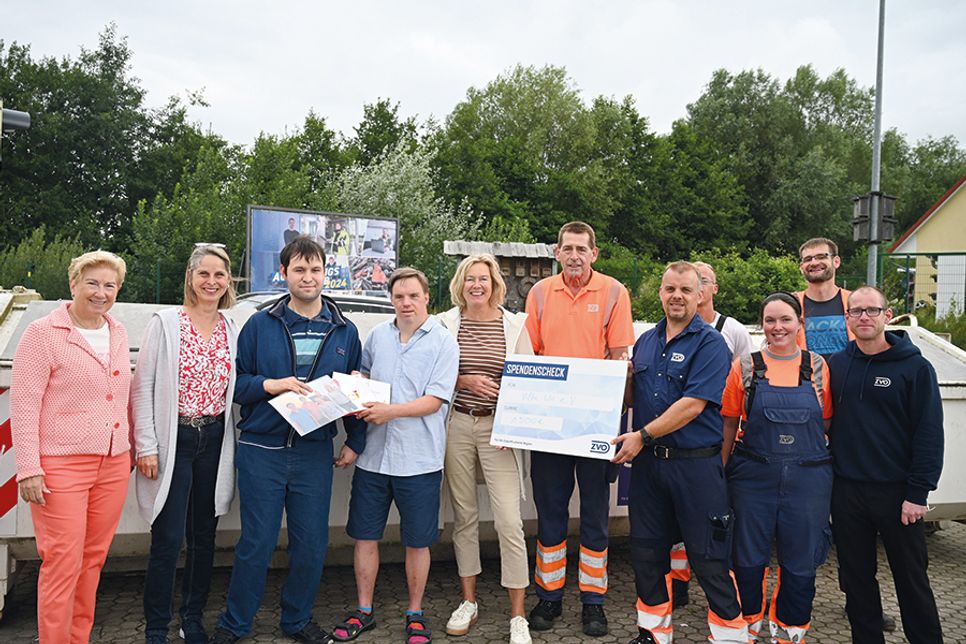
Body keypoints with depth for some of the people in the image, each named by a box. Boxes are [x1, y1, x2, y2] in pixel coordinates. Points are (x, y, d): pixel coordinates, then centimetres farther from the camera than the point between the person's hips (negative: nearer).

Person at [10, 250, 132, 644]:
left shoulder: (118, 333, 11)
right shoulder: (43, 333, -6)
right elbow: (23, 405, -9)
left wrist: (132, 448, 17)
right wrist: (28, 468, -13)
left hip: (113, 465, 6)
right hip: (61, 465, -5)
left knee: (93, 559, 12)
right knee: (63, 563, -3)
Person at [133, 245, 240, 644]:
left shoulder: (232, 331, 7)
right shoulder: (166, 322, -4)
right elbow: (142, 387, -5)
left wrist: (232, 446, 6)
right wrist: (146, 446, -10)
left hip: (214, 441, 4)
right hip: (174, 440, -4)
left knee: (204, 537, 12)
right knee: (169, 539, -3)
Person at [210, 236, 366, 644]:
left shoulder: (345, 331, 7)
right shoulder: (260, 325, 1)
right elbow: (234, 383, 2)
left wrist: (354, 442, 8)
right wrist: (270, 385, -15)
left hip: (315, 454, 2)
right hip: (261, 451, -2)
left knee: (312, 545, 9)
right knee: (256, 544, 4)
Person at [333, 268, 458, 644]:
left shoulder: (442, 342, -5)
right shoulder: (377, 336, 7)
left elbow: (435, 400, -12)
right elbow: (362, 376, 20)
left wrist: (391, 411, -23)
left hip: (419, 460, -3)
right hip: (373, 455, 4)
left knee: (417, 542, 8)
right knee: (364, 536, 10)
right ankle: (363, 612, 28)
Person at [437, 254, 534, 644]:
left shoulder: (514, 325, 2)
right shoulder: (446, 323, 4)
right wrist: (466, 381, -12)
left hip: (498, 428, -1)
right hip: (457, 425, 2)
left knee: (509, 522, -6)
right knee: (464, 516, 11)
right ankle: (468, 602, 27)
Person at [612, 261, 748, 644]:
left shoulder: (710, 343, -9)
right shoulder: (646, 342, 11)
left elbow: (693, 404, -18)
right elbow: (631, 398, 19)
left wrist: (643, 436, -17)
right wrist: (623, 379, -3)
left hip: (696, 465, -6)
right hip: (648, 462, 6)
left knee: (710, 560, 2)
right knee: (646, 553, 15)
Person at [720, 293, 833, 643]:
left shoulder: (818, 366, 3)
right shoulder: (745, 366, 0)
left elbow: (827, 423, 9)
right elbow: (729, 422, 4)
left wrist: (828, 470, 1)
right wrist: (720, 470, 0)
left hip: (808, 478, 1)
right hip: (753, 476, -1)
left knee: (800, 560, 9)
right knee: (748, 557, 9)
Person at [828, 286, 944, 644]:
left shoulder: (915, 368, -5)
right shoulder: (835, 366, 5)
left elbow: (929, 434, -8)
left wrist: (918, 493, -12)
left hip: (897, 492, -3)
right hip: (846, 490, 3)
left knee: (911, 579, 8)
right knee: (856, 577, 12)